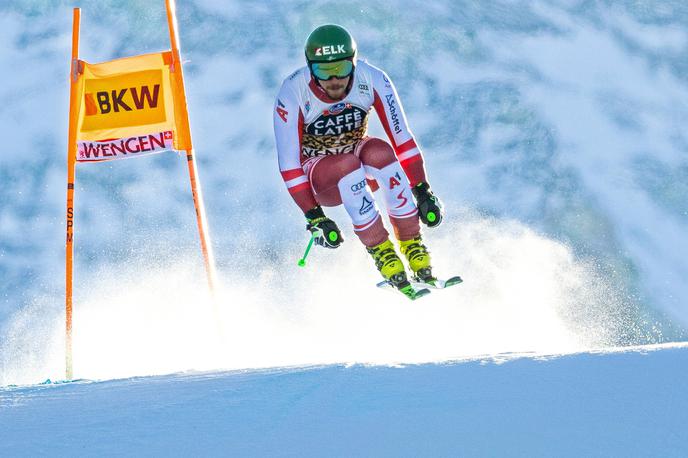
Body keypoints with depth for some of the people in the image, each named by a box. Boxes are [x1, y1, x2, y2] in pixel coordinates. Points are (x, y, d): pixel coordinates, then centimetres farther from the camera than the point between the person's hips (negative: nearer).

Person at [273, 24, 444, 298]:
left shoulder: (372, 80, -21)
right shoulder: (293, 93, -26)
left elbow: (402, 139, -16)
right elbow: (289, 164, -23)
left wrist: (422, 192, -21)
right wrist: (314, 216, -29)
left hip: (360, 160, 2)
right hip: (318, 177, -2)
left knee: (379, 152, -33)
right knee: (348, 165, -36)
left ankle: (412, 244, -25)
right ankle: (380, 251, -28)